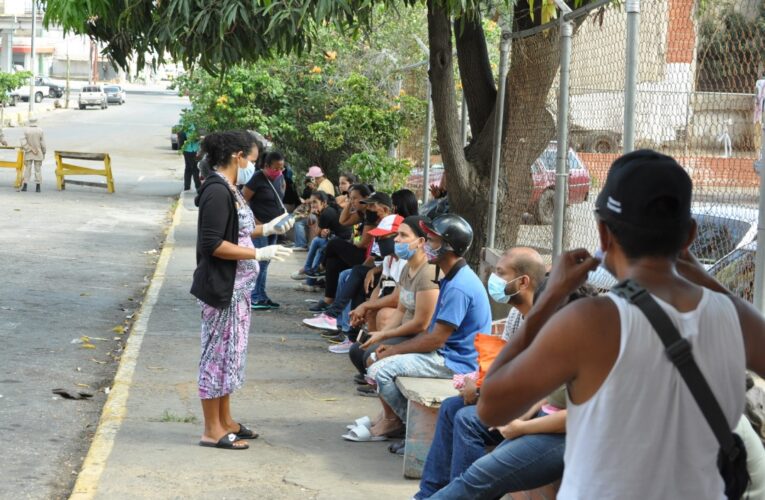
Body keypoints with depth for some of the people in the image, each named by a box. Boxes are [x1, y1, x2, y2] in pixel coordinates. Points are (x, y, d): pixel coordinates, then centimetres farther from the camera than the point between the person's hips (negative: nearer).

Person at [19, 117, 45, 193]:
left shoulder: (26, 130, -6)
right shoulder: (40, 131, -7)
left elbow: (23, 143, -14)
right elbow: (43, 143, -5)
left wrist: (31, 149, -12)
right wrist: (44, 153, 6)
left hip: (28, 154, 0)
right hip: (38, 154, 0)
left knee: (27, 169, 5)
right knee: (38, 170, 4)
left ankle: (24, 186, 0)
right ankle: (38, 187, 1)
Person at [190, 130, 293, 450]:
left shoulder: (228, 189, 11)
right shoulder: (217, 192, -20)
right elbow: (213, 245, -24)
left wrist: (267, 229, 15)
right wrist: (260, 254, -22)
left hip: (236, 286, 10)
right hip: (222, 287, -10)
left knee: (230, 351, 17)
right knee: (219, 352, -2)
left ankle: (225, 420, 28)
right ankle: (212, 430, 6)